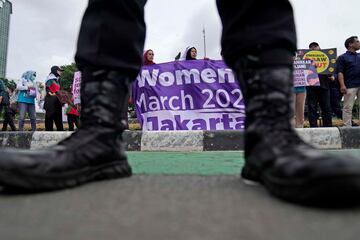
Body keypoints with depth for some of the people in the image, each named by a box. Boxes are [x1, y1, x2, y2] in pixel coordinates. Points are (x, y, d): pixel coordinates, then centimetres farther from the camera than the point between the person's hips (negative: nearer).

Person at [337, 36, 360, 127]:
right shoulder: (342, 57, 5)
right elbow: (340, 72, -5)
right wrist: (342, 85, -16)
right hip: (350, 86, -5)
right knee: (348, 108, -5)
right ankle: (347, 127, -1)